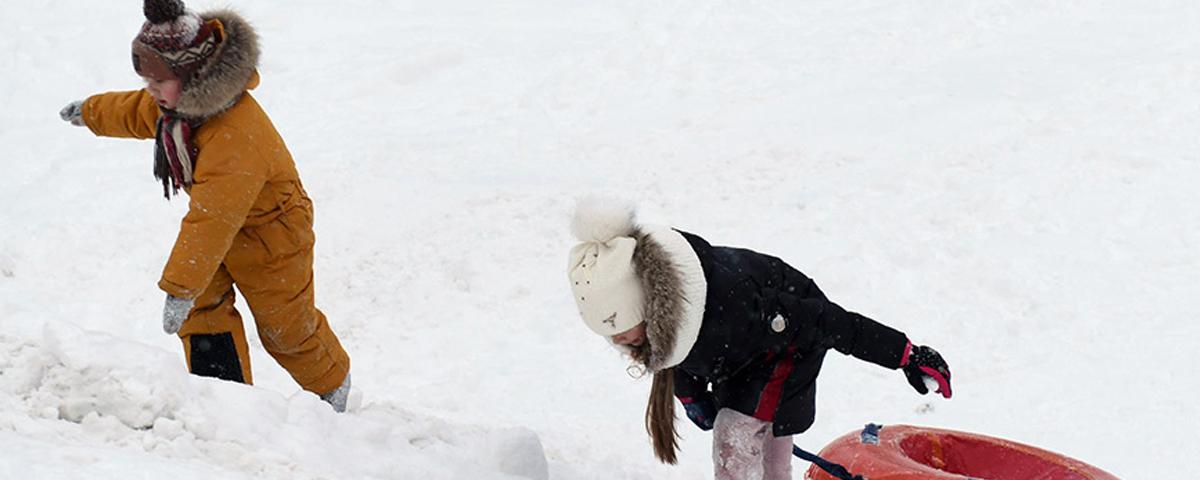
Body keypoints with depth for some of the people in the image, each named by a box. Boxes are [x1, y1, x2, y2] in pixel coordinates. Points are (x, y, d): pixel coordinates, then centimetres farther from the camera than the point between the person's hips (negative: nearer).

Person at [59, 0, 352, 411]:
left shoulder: (235, 138, -42)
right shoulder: (181, 99, -12)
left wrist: (180, 288, -44)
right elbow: (136, 111, 15)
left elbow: (211, 222, -44)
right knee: (203, 310, -5)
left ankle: (333, 383, 38)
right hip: (219, 222, 8)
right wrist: (90, 112, 32)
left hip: (269, 234, -8)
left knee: (287, 327, 9)